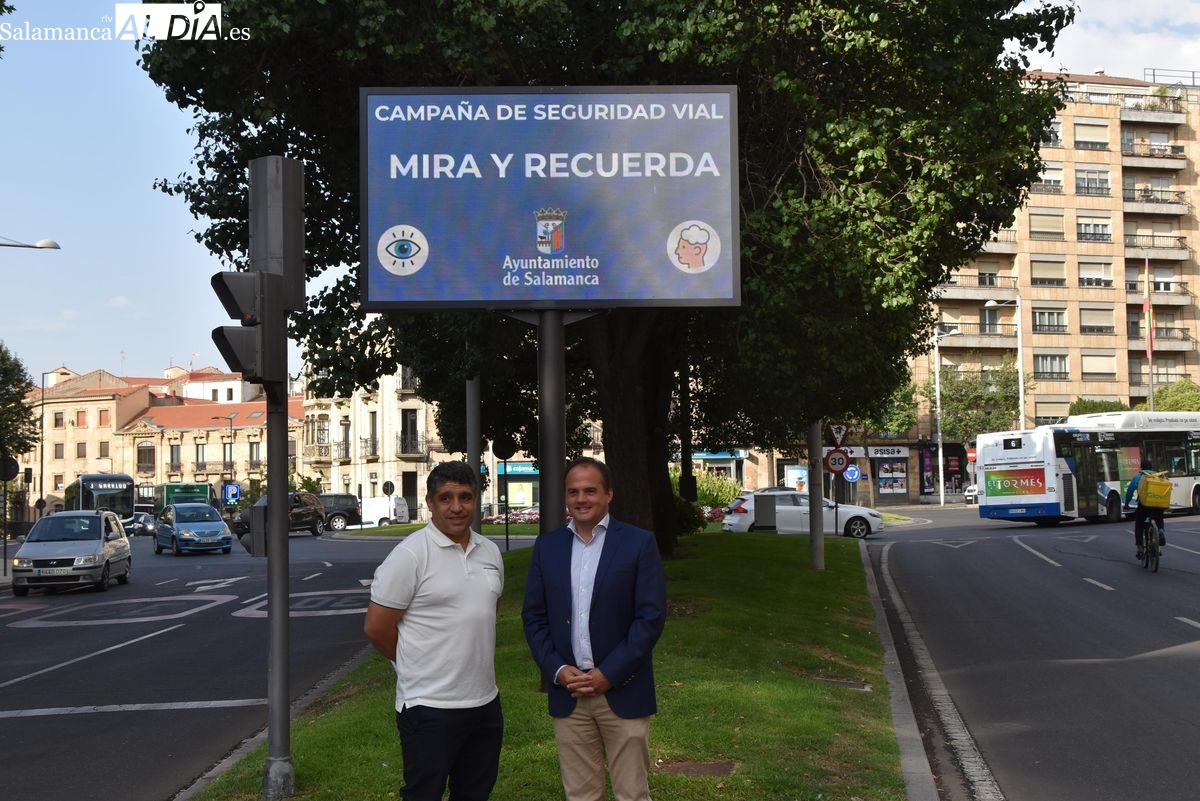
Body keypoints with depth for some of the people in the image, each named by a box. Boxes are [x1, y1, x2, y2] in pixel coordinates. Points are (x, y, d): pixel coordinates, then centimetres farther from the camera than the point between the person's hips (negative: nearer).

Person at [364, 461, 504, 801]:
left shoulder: (490, 552, 7)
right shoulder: (410, 555, -13)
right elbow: (376, 627, -11)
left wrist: (475, 660, 12)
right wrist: (417, 664, 1)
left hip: (486, 702, 6)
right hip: (430, 708, -6)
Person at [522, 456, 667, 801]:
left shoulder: (639, 543, -4)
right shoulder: (547, 546, 7)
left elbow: (652, 615, -8)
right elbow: (533, 616, 8)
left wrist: (609, 674, -13)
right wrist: (557, 670, -6)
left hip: (622, 692, -3)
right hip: (567, 694, 3)